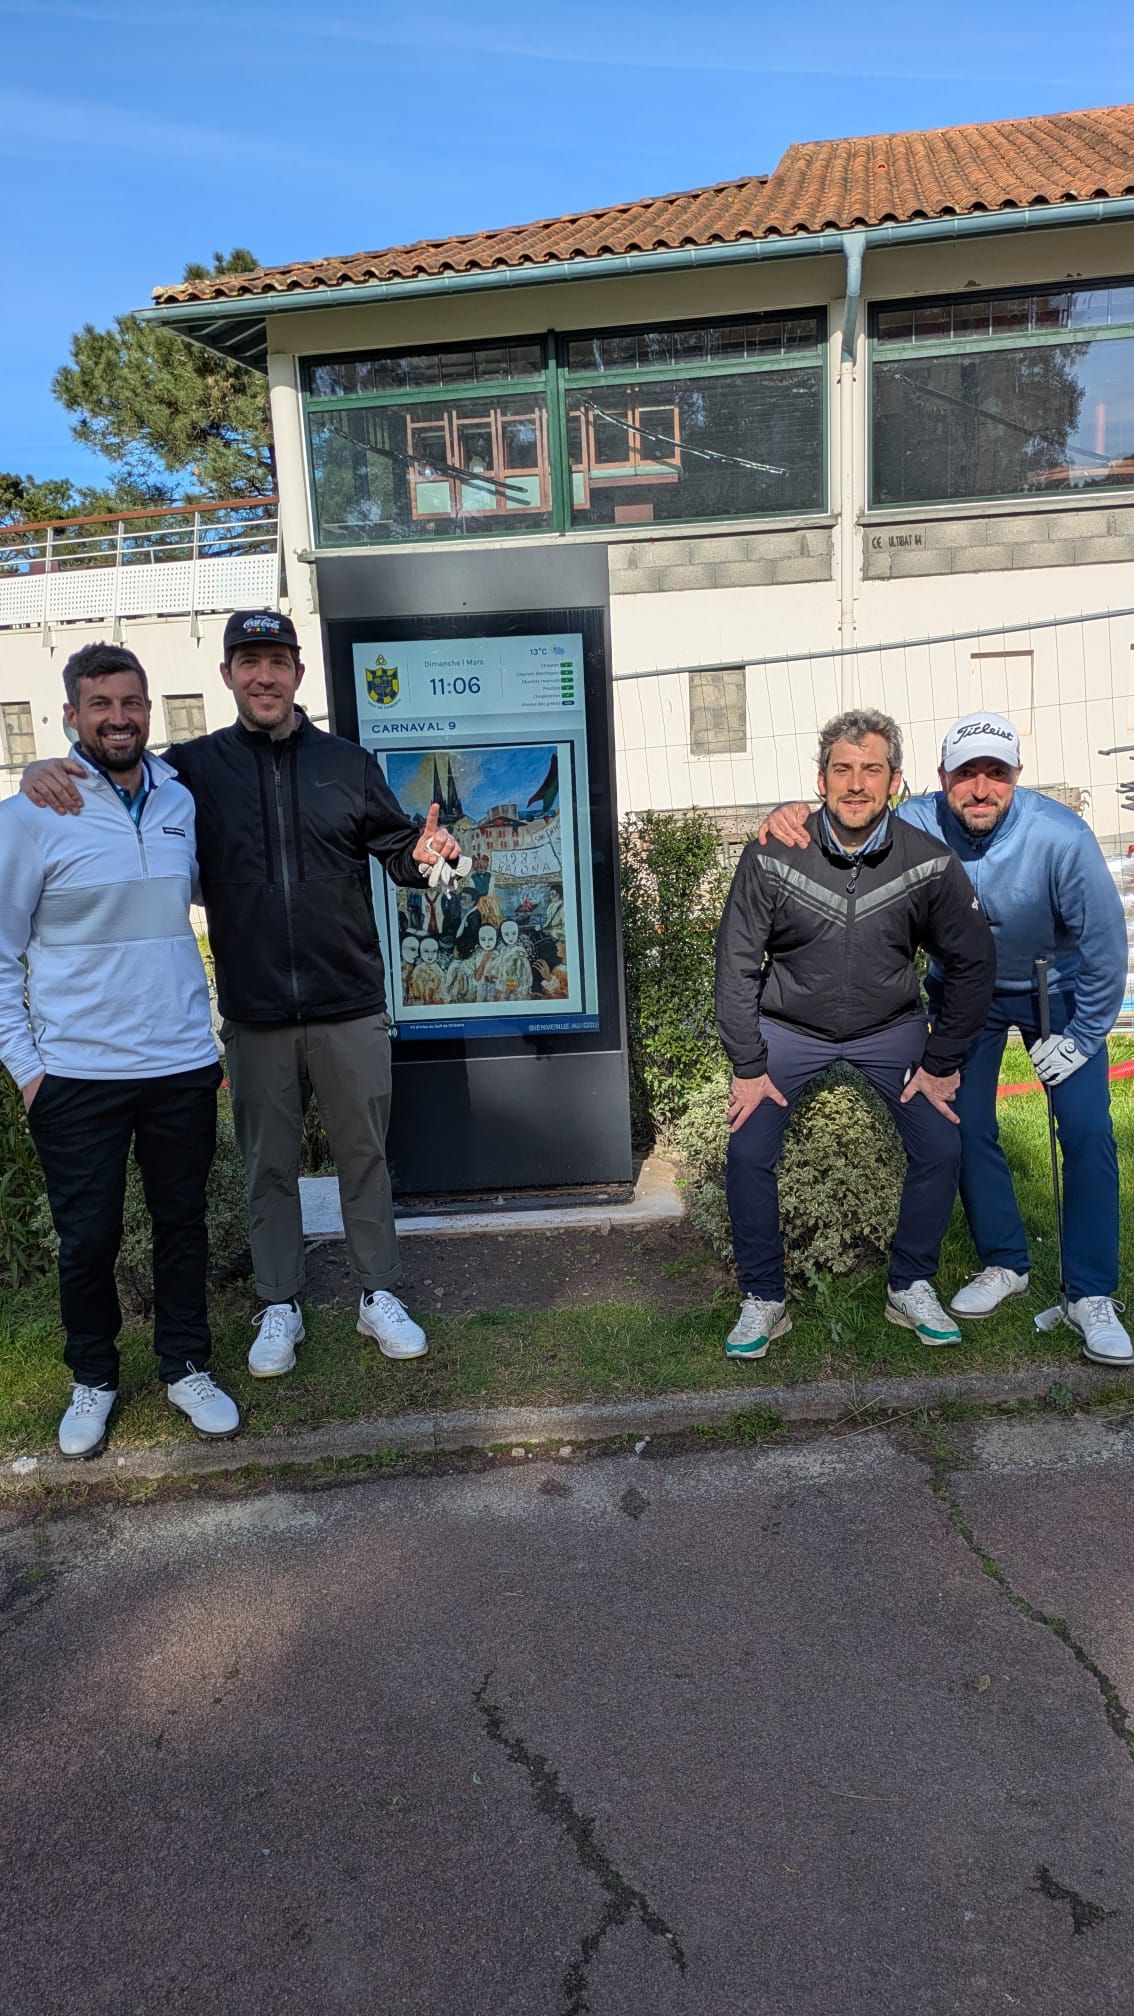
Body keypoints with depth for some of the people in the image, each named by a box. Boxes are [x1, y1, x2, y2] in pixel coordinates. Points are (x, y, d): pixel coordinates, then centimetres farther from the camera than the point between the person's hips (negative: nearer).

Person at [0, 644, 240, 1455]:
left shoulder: (182, 802, 5)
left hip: (184, 1068, 3)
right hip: (78, 1077, -3)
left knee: (183, 1226, 13)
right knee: (88, 1239, 9)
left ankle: (187, 1367, 31)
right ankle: (93, 1380, 31)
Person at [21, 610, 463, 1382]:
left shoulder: (348, 763, 3)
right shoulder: (194, 766, 2)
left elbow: (398, 849, 6)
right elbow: (109, 785, 6)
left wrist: (427, 855, -18)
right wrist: (48, 773, -16)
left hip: (350, 1010, 0)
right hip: (254, 1017, 0)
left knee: (364, 1156, 11)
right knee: (269, 1166, 13)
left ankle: (380, 1296, 29)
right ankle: (280, 1308, 30)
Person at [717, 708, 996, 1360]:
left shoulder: (931, 864, -16)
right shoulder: (773, 857, -19)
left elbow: (973, 963, -3)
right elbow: (737, 964, -11)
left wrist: (943, 1062, -3)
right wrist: (748, 1066, -11)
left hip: (891, 1028, 1)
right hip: (790, 1029, -1)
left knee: (941, 1149, -7)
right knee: (748, 1154, -12)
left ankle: (912, 1289, 16)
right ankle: (764, 1299, 8)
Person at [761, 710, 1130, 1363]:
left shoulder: (1059, 836, -31)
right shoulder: (918, 824, -25)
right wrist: (793, 818, -37)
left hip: (1054, 987, -2)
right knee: (967, 1126, 1)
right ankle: (1005, 1264, 22)